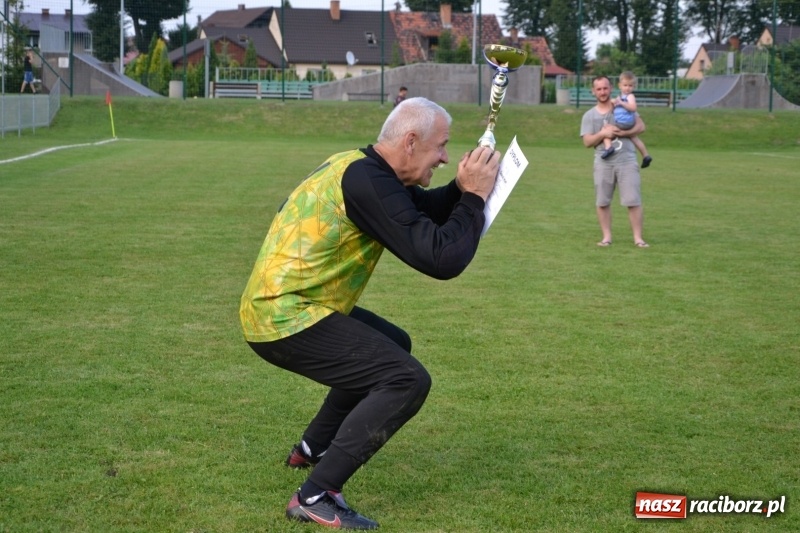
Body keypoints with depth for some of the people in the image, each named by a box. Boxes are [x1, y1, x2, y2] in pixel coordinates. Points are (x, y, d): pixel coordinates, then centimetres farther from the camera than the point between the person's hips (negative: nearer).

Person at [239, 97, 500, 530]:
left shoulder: (361, 167, 8)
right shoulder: (368, 183, -22)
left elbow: (425, 213, 20)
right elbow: (442, 259, -25)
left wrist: (461, 188, 1)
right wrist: (474, 196, -12)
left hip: (275, 307, 10)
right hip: (286, 319, -10)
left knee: (392, 347, 28)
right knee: (408, 379, -17)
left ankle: (313, 448, 38)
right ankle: (316, 497, -16)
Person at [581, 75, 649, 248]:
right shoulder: (589, 116, 7)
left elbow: (640, 126, 1)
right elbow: (587, 142, 0)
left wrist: (623, 133, -14)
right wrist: (603, 133, -15)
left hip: (627, 160, -1)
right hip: (603, 162, 1)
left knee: (633, 201, -5)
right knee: (602, 202, 3)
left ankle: (638, 238, -1)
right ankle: (606, 237, 13)